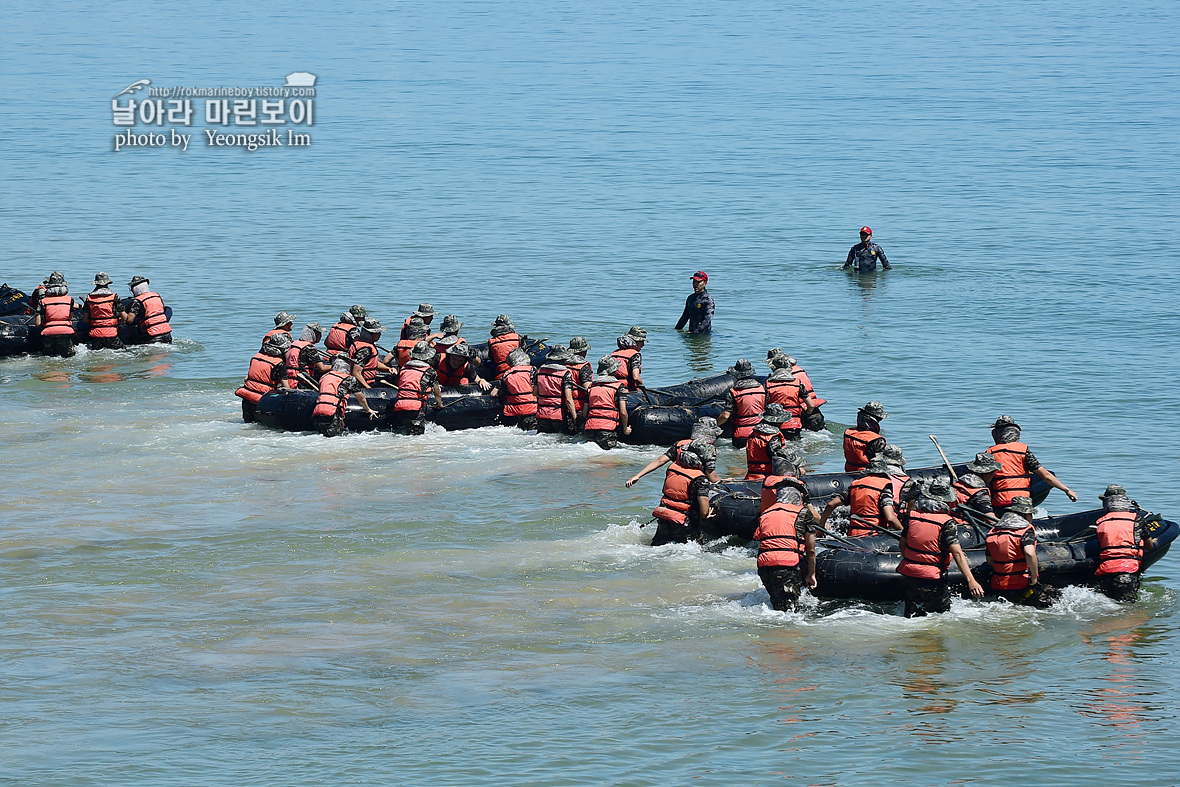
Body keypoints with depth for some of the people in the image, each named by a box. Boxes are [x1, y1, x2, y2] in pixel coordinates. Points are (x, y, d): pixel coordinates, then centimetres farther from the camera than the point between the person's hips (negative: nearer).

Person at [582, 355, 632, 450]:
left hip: (589, 429, 5)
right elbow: (623, 412, -1)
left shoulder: (591, 386, 17)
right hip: (608, 430, -5)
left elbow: (585, 413, 17)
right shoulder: (619, 386, 3)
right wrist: (625, 429, 15)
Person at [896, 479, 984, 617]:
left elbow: (903, 544, 12)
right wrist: (971, 581, -24)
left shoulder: (912, 517, 1)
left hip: (908, 576, 5)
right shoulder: (947, 523, -14)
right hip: (932, 580, -5)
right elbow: (957, 553, -21)